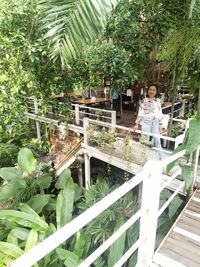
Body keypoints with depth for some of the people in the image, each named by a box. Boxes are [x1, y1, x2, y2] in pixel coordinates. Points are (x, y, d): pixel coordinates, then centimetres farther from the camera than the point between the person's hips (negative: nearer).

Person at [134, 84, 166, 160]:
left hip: (155, 122, 3)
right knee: (145, 140, 6)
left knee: (157, 140, 9)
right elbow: (140, 112, -7)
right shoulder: (144, 101, -7)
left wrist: (160, 124, 7)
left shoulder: (158, 100, 5)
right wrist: (137, 124, -10)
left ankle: (161, 158, 22)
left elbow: (160, 113, 8)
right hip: (146, 122, -3)